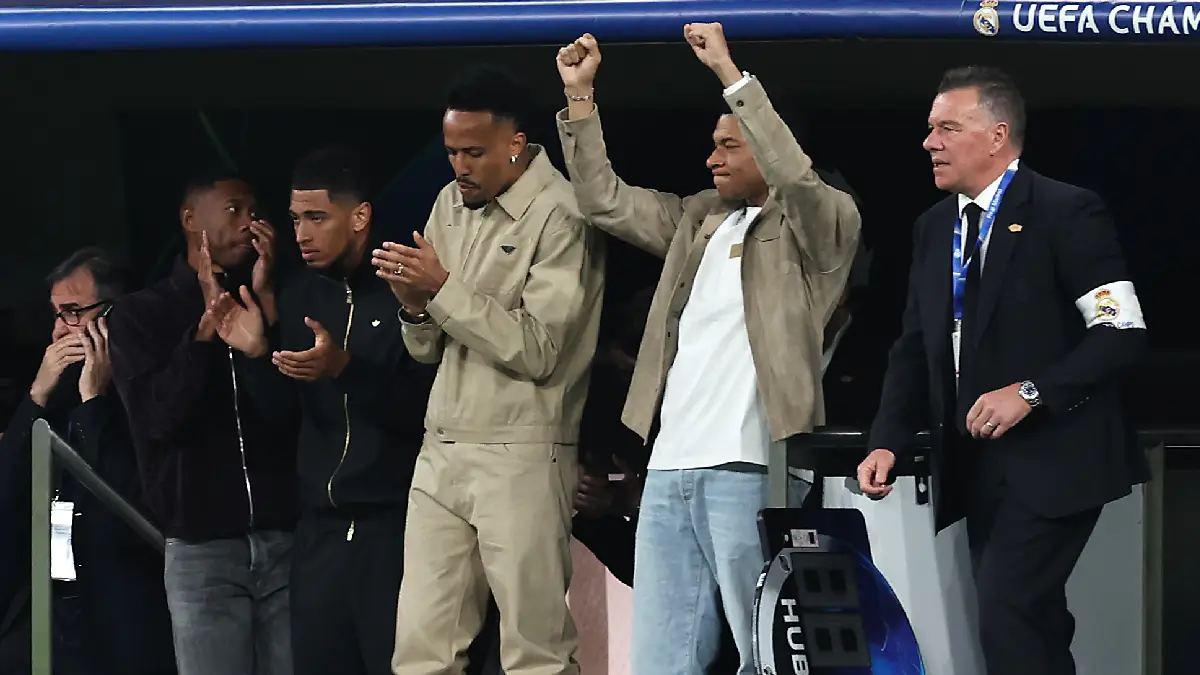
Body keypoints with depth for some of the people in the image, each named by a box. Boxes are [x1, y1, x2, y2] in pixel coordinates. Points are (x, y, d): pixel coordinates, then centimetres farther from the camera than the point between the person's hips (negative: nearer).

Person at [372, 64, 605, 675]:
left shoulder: (560, 217, -8)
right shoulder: (452, 204, 13)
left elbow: (536, 350, -15)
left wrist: (444, 288, -15)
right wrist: (414, 304, -6)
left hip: (521, 458, -7)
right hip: (442, 451, 7)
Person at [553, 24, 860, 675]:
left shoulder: (821, 224, 1)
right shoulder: (699, 218, 20)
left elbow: (793, 175, -18)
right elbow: (606, 201, 24)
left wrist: (729, 72, -18)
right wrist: (580, 96, 16)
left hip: (750, 471, -6)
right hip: (668, 471, 6)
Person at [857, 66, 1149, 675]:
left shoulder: (1066, 213, -8)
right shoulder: (933, 228, 13)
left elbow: (1123, 333, -12)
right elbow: (915, 346, 15)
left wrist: (1030, 391, -20)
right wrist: (888, 441, 0)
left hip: (1049, 463, -7)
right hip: (975, 464, 7)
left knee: (1006, 615, -19)